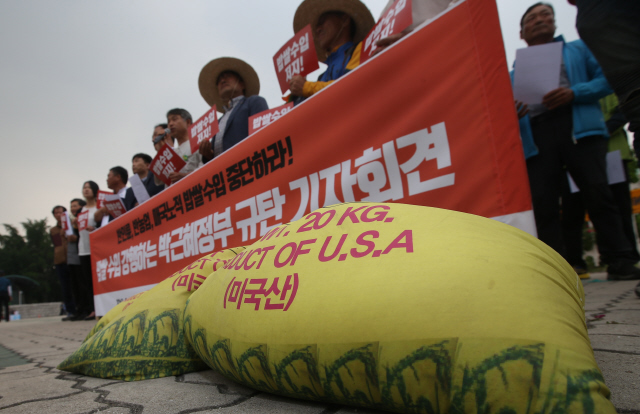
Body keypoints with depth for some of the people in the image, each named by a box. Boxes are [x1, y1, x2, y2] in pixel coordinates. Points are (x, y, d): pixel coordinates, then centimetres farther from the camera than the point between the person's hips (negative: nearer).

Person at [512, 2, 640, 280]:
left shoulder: (577, 50, 22)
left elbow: (606, 78, 9)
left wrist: (574, 93, -9)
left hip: (578, 127, -1)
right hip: (535, 136, 2)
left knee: (597, 192, -11)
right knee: (542, 202, -7)